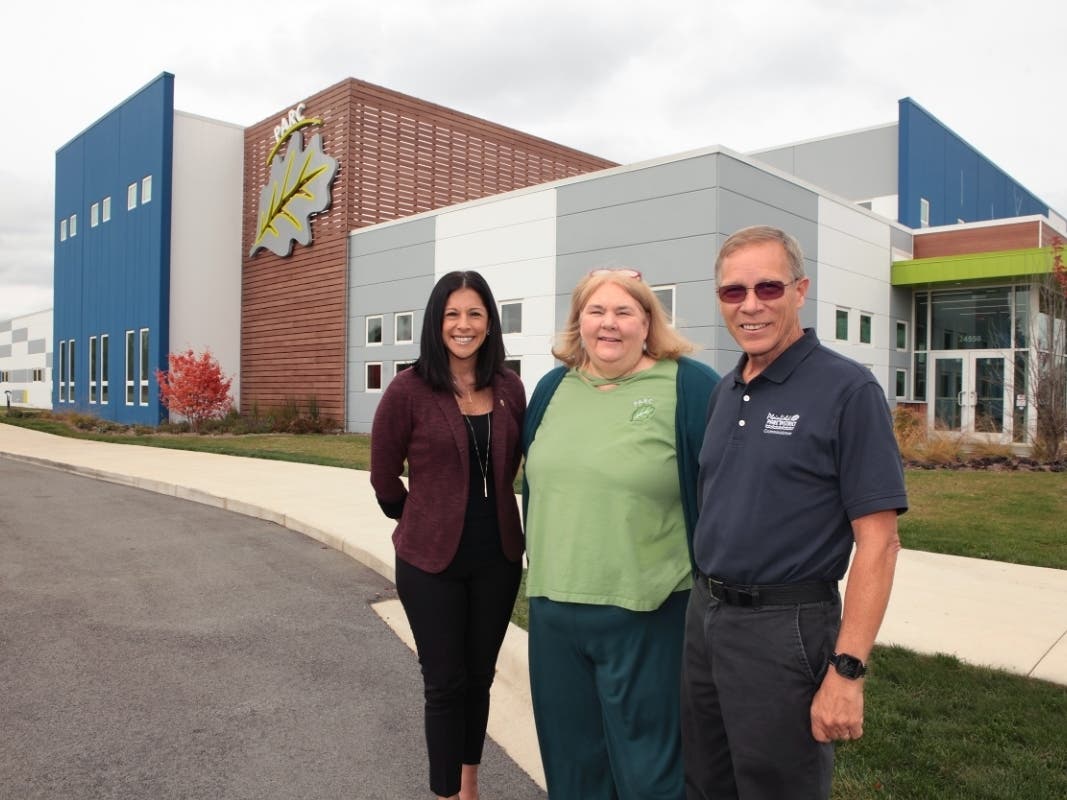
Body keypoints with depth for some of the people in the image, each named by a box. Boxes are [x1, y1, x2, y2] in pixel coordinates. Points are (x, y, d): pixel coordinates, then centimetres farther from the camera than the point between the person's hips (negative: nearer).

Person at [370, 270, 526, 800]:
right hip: (431, 561, -4)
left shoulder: (509, 388, -2)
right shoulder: (409, 389, -13)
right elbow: (384, 477, -3)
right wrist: (425, 524, 8)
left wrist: (490, 521, 12)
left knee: (479, 676, 18)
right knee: (446, 683, 7)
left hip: (498, 558, 4)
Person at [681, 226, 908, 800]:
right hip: (704, 616, 6)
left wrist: (846, 671, -18)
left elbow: (878, 540, -16)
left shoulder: (847, 390, -12)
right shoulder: (724, 392, 8)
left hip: (783, 627, -6)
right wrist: (706, 595, 8)